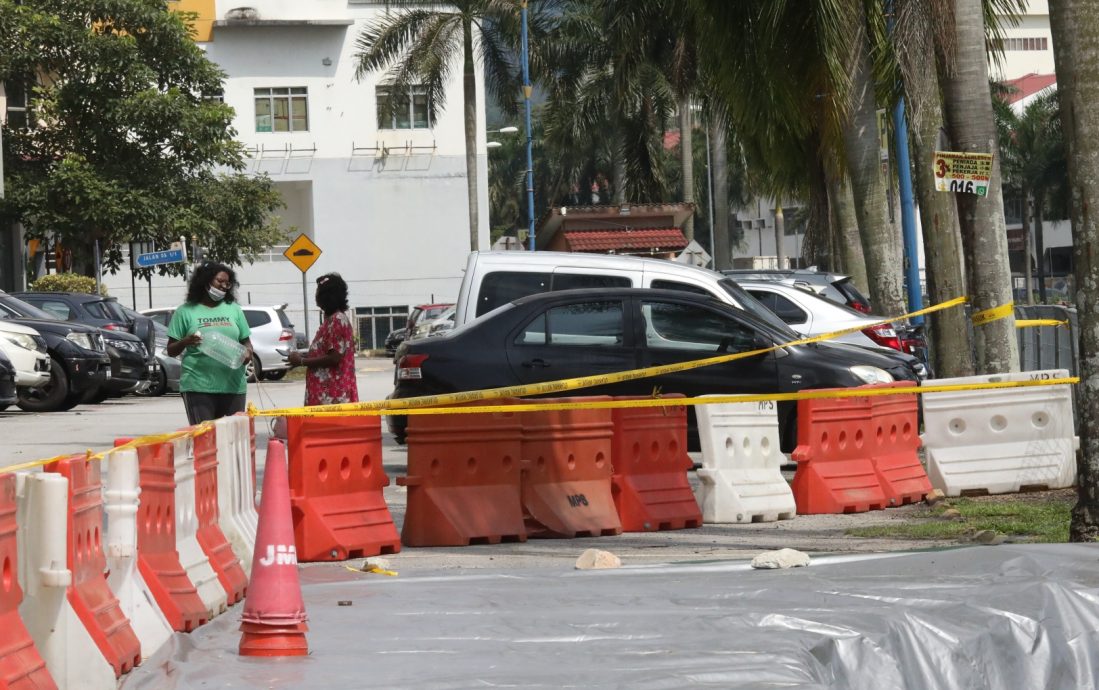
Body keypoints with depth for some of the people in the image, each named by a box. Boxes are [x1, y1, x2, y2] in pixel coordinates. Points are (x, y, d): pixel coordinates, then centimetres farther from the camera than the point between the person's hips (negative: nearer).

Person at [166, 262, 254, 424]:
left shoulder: (234, 309, 13)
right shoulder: (186, 311, 5)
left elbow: (246, 341, 18)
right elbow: (171, 350, 6)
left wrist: (247, 352, -5)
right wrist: (185, 342, -16)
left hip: (233, 385, 3)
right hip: (198, 386, -3)